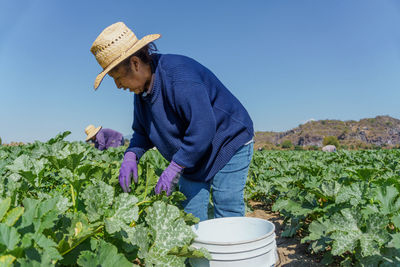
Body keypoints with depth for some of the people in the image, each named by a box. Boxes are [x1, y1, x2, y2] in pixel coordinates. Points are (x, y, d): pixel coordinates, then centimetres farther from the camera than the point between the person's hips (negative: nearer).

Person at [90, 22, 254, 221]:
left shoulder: (180, 76, -28)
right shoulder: (142, 89, 1)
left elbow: (203, 128, -31)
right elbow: (142, 131, 9)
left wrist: (174, 167, -26)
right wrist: (131, 155, -11)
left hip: (229, 144, -7)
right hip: (193, 154, 8)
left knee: (227, 216, -5)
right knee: (191, 214, 4)